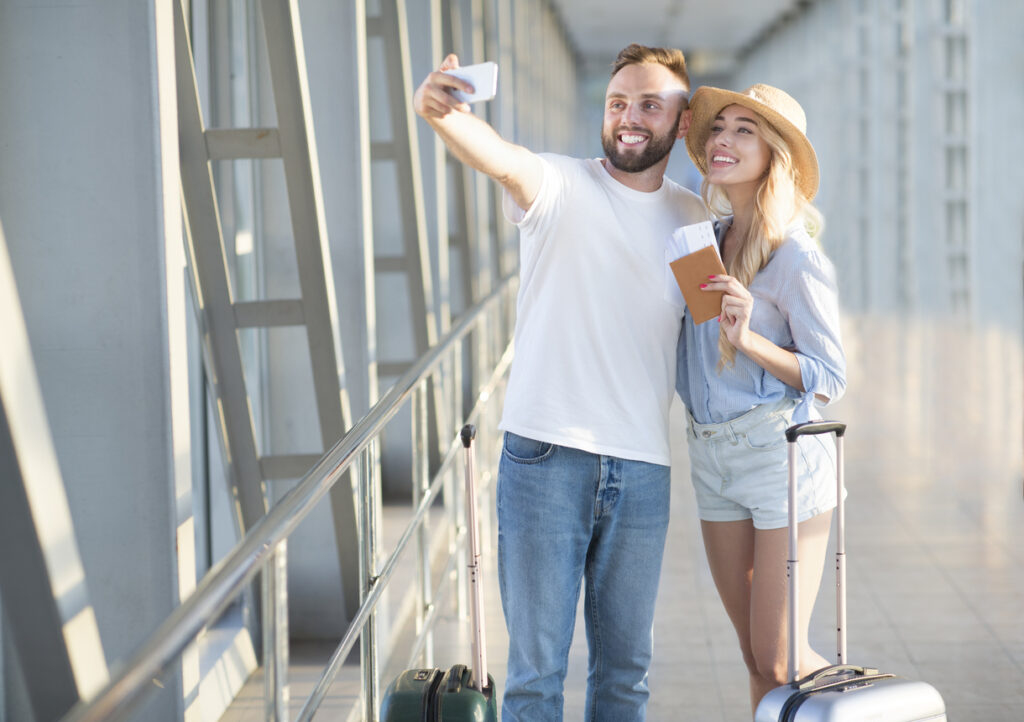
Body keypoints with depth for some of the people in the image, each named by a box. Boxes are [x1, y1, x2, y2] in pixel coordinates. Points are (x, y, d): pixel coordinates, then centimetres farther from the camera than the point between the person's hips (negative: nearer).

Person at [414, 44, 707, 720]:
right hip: (545, 458, -3)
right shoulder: (561, 186, -3)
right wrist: (439, 112, -47)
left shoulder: (696, 220, 10)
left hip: (643, 468, 4)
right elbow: (503, 160, -25)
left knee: (626, 667, 12)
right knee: (537, 662, 0)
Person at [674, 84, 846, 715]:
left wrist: (748, 339, -24)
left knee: (780, 662, -4)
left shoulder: (796, 255, -12)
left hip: (783, 452, -7)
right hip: (713, 457, 7)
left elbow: (830, 378, -12)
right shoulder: (709, 235, 9)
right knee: (757, 660, 10)